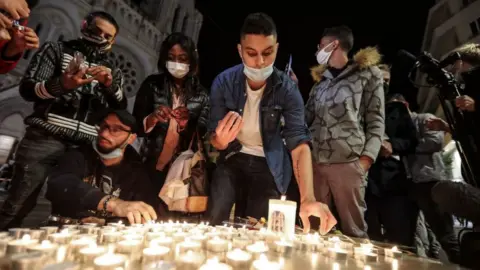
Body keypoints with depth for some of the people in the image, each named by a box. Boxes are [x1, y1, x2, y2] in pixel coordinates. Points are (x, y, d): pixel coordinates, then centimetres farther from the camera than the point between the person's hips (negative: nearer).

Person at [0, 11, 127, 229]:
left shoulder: (112, 72, 18)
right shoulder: (56, 50, 12)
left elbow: (121, 109, 6)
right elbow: (26, 89, 1)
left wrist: (110, 85, -14)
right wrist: (61, 84, -20)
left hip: (84, 148, 2)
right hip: (45, 140, -1)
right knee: (18, 207, -4)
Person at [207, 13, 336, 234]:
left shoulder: (287, 89, -19)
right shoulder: (224, 82, -16)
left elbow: (299, 143, -27)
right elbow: (214, 140, -13)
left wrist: (308, 197, -42)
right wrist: (220, 140, -39)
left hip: (269, 165, 0)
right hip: (232, 158, 1)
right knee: (213, 221, -9)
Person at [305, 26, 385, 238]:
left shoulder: (367, 74, 9)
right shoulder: (320, 81, 22)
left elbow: (376, 122, 2)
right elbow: (306, 119, 20)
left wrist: (366, 158, -9)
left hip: (348, 163, -4)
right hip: (315, 163, 5)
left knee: (353, 228, 1)